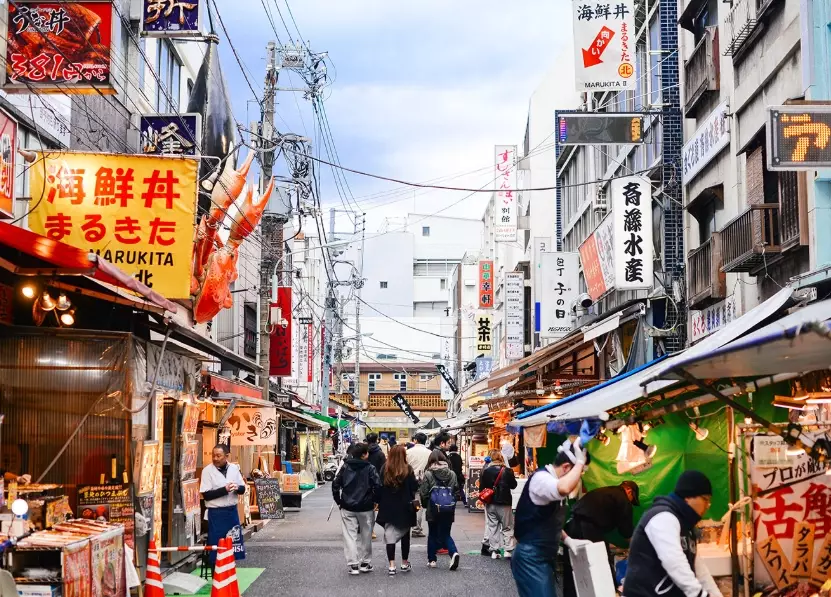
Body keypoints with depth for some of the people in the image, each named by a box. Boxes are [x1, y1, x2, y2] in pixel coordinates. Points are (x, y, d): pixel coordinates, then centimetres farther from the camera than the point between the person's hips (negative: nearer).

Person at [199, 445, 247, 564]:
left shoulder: (234, 468, 3)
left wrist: (237, 488, -14)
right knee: (216, 544, 1)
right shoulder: (207, 470, -9)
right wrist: (225, 489, -20)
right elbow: (206, 495, -13)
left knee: (234, 541, 11)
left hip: (232, 510, 5)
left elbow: (243, 488, 9)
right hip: (216, 513, -4)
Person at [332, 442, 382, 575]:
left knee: (350, 536, 4)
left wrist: (339, 501, 9)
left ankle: (353, 564, -3)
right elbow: (377, 486, -17)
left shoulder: (345, 467, 2)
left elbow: (335, 484, 0)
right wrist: (373, 500, -1)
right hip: (365, 508, -2)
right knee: (366, 535, 13)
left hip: (347, 507, 2)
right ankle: (365, 562, 21)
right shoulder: (370, 468, -8)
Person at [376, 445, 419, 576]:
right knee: (405, 535, 15)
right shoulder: (408, 470, -11)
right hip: (404, 509, -1)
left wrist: (380, 503, 5)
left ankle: (391, 566, -5)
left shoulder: (384, 469, -6)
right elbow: (415, 488, -9)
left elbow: (379, 487, -4)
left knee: (390, 536, 3)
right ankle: (405, 564, 24)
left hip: (388, 508, 1)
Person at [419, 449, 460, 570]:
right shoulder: (452, 474, 2)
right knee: (445, 534, 10)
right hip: (449, 509, 2)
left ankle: (431, 559, 17)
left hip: (433, 509, -2)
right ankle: (454, 552, -14)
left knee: (433, 534, 13)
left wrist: (425, 505, 13)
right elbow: (456, 491, 5)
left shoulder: (428, 474, -8)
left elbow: (423, 493, -5)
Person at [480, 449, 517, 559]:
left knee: (492, 526, 8)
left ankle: (493, 550, 6)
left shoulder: (486, 471, -5)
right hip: (504, 503, -2)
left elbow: (482, 487, -3)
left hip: (490, 503, 2)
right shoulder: (508, 471, -10)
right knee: (507, 527, 7)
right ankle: (507, 549, 1)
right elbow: (513, 485, 1)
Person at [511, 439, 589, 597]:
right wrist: (580, 461, -27)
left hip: (544, 557, 10)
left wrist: (567, 540, 9)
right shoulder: (541, 478, -17)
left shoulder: (551, 480, 13)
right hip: (531, 557, -10)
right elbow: (564, 488, -42)